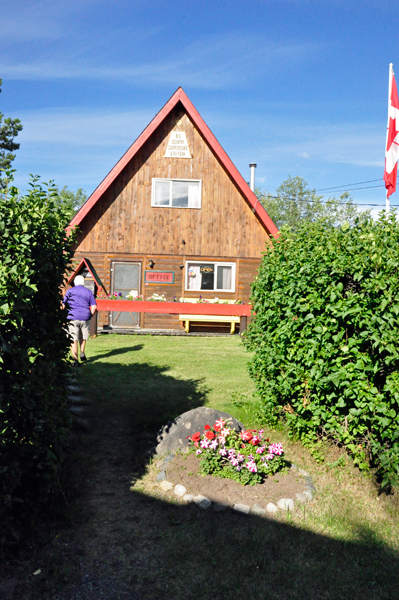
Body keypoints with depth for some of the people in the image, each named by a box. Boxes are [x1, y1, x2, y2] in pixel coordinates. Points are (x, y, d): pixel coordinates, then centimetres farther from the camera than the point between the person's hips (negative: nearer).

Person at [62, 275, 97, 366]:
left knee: (73, 340, -2)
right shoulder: (88, 292, 9)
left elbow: (63, 305, 3)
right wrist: (89, 316, 15)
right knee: (83, 337, 23)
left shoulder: (70, 291, 7)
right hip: (85, 318, 2)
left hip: (73, 317, -2)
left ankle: (75, 360, -9)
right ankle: (82, 354, 29)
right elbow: (94, 307, 2)